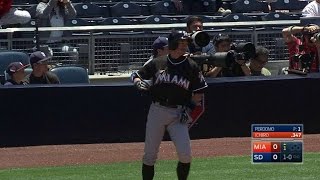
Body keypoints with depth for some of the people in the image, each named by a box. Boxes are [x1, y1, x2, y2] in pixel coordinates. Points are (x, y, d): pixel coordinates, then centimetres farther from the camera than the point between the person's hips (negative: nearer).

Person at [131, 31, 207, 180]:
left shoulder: (191, 67, 2)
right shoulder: (157, 63, 5)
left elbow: (199, 92, 7)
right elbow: (135, 75, 14)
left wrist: (190, 107, -6)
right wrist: (139, 83, -8)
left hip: (178, 114, -1)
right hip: (157, 110, 1)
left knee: (185, 154, -15)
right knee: (149, 155, 4)